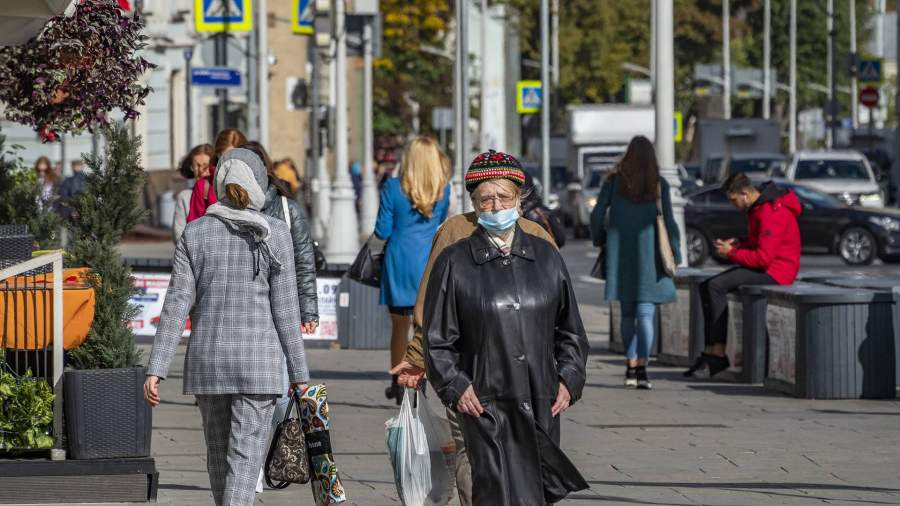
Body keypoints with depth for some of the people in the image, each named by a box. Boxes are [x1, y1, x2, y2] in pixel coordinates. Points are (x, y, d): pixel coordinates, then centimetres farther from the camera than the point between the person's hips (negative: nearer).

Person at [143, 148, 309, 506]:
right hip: (258, 360, -3)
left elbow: (177, 304, -5)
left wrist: (156, 370, -6)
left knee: (219, 452, 18)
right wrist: (299, 372, 2)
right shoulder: (273, 234, -5)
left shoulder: (195, 233, 0)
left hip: (207, 357, 3)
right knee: (245, 459, -5)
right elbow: (285, 310, -5)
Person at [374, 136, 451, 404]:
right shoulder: (443, 189, -1)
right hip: (430, 261, 0)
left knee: (399, 324, 13)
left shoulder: (394, 187, -8)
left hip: (399, 261, 0)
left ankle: (397, 384, 26)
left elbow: (382, 231, -4)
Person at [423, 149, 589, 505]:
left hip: (542, 407, 4)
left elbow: (570, 332, 18)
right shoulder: (454, 263, 2)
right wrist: (455, 387, -8)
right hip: (486, 406, -4)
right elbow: (437, 340, 4)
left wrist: (569, 380, 5)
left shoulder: (547, 258, 11)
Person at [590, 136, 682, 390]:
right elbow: (668, 222, -3)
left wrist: (600, 238, 15)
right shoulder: (659, 185, -3)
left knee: (627, 312, 14)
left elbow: (597, 215, -2)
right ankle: (642, 367, -19)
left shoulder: (614, 181, 0)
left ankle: (631, 366, 17)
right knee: (645, 312, -5)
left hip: (620, 254, 2)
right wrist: (675, 255, 5)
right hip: (648, 253, -2)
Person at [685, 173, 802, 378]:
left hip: (775, 271, -11)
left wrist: (731, 253, -14)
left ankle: (718, 354, -18)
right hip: (763, 268, 11)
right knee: (706, 287, 2)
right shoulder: (758, 207, 13)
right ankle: (710, 351, -3)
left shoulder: (771, 213, -20)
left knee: (716, 286, -21)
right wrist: (737, 244, 4)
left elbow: (763, 257, -25)